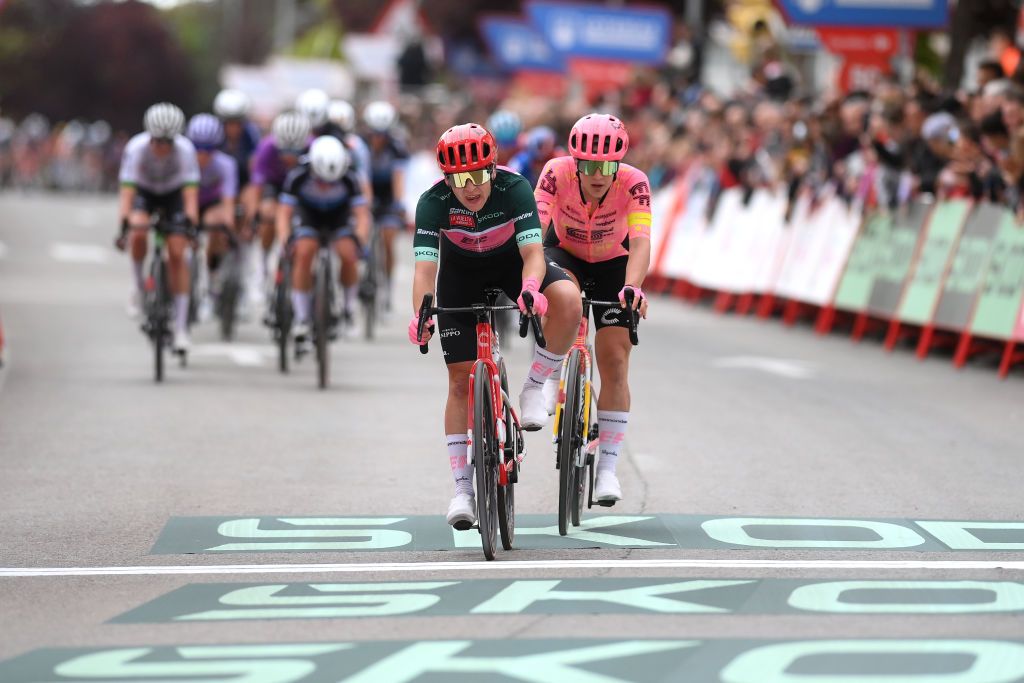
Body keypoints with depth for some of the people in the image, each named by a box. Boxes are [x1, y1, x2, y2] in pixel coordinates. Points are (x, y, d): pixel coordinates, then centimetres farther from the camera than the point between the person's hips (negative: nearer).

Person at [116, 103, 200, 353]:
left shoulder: (185, 149, -32)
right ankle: (139, 287, -4)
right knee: (139, 233, -31)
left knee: (177, 254, -13)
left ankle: (181, 327, -8)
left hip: (174, 193, 0)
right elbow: (127, 191, -36)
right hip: (144, 191, 0)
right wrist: (123, 226, -47)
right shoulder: (136, 148, -32)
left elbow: (191, 193, -34)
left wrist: (191, 224, -47)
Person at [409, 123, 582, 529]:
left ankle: (534, 389, -11)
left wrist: (530, 288, -60)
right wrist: (421, 314, -56)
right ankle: (462, 489, 1)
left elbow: (533, 252, -38)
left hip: (511, 263, 0)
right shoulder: (433, 202, -30)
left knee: (568, 300, -32)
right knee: (461, 380, -5)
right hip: (461, 274, 0)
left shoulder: (514, 188, -30)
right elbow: (425, 267, -38)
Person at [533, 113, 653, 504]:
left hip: (613, 265, 0)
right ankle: (549, 380, -15)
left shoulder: (633, 183, -32)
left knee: (615, 362, -9)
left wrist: (632, 287, -60)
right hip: (565, 255, 0)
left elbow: (640, 244, -42)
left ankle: (608, 468, -2)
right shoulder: (557, 173, -31)